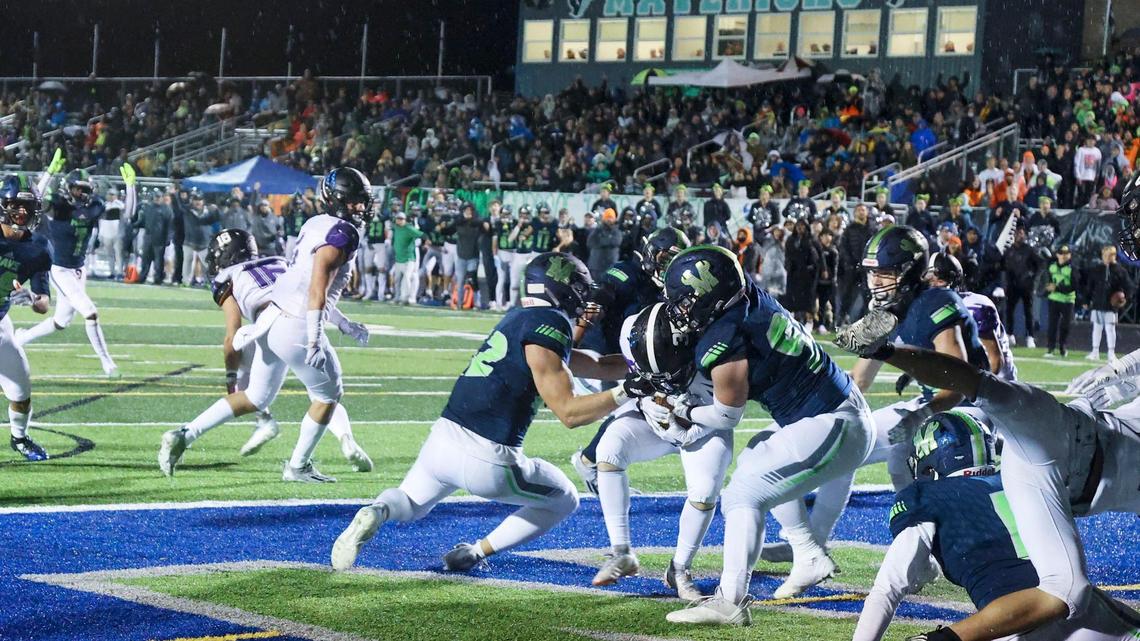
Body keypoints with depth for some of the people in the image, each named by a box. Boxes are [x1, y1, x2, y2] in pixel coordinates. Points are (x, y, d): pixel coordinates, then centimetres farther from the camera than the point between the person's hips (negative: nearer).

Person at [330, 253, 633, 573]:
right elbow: (569, 413, -12)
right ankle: (476, 552, 6)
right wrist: (625, 392, -12)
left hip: (442, 439, 7)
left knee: (410, 504, 33)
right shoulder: (547, 327, -10)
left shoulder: (520, 318, 17)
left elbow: (597, 367, 25)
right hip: (488, 459, -7)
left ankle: (375, 513, -4)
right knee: (564, 501, 20)